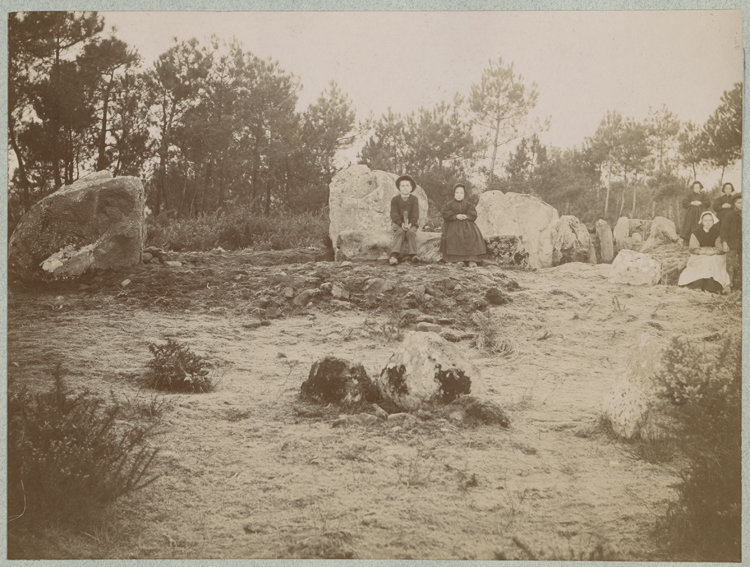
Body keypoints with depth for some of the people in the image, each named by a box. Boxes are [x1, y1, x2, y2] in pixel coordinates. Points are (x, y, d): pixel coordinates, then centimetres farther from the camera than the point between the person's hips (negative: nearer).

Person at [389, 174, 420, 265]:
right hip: (398, 223, -1)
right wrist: (401, 224, -22)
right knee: (400, 232, -32)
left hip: (411, 224, 1)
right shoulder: (395, 200, 4)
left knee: (411, 232, -32)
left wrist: (410, 224, -22)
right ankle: (394, 255, -42)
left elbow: (415, 214, -4)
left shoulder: (414, 199, 5)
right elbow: (394, 214, -6)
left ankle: (412, 254, -24)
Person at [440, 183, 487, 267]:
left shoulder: (468, 205, 14)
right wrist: (456, 216, -16)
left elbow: (473, 215, 4)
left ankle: (472, 259, -29)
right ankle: (458, 260, -32)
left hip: (467, 224, 2)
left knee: (472, 236, -27)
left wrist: (466, 216, -15)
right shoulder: (450, 205, 10)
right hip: (453, 225, -1)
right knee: (455, 237, -33)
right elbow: (446, 215, -3)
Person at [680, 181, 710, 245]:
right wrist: (692, 203, -12)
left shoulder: (703, 195, 10)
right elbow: (684, 203, 1)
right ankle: (687, 242, -10)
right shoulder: (690, 195, 11)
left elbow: (708, 203, 0)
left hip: (700, 213, 0)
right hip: (691, 214, 1)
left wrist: (700, 203, -10)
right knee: (689, 227, -9)